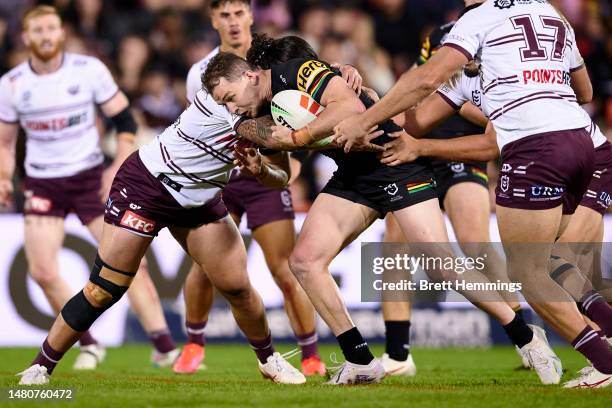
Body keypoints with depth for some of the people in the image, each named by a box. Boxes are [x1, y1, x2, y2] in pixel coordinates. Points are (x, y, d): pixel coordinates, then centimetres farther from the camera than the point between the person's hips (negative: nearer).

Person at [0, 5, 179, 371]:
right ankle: (89, 345, 8)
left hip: (91, 177, -2)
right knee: (43, 272, -10)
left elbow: (124, 119, 0)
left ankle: (165, 348, -5)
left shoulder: (89, 70, -6)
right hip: (42, 185, 2)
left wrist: (120, 167, -10)